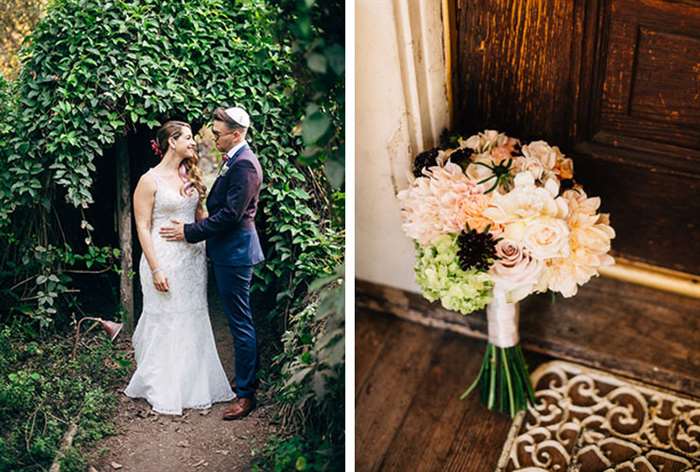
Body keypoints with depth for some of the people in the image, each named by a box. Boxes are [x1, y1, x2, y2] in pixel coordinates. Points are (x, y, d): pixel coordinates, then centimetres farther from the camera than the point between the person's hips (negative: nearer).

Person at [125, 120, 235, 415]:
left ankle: (193, 385, 23)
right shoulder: (150, 180, -8)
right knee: (164, 325, 1)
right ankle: (163, 392, 14)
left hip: (193, 259, 6)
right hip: (165, 261, -6)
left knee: (193, 323, 11)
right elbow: (142, 227, -10)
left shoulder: (190, 177, 11)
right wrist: (155, 269, -16)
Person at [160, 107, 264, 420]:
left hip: (235, 252, -10)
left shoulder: (244, 165, -18)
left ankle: (245, 394, 4)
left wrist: (190, 232, -16)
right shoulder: (234, 161, 13)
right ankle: (248, 379, 28)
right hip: (228, 251, 10)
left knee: (240, 322, -3)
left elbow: (231, 214, -22)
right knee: (240, 320, 17)